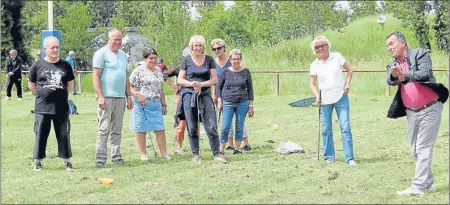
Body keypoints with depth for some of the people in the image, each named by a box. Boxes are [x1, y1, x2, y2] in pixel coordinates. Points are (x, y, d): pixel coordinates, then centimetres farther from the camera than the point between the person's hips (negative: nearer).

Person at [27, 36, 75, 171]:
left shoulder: (65, 65, 5)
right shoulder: (37, 65, 0)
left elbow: (69, 84, 16)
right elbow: (31, 85, 8)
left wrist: (61, 95, 10)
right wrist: (43, 95, 7)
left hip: (62, 108, 1)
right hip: (42, 108, -1)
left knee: (64, 135, 5)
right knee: (40, 135, 4)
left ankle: (67, 160, 14)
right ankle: (38, 160, 14)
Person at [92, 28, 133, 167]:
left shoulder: (123, 54, 18)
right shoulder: (101, 53, -3)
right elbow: (95, 76, -9)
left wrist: (129, 96, 17)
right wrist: (100, 97, -15)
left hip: (120, 97, 7)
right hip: (106, 97, -7)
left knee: (117, 130, 10)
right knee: (104, 129, -7)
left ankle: (116, 156, 15)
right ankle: (100, 158, -4)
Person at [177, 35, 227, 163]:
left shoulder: (209, 60, 5)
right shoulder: (186, 60, 4)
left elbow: (214, 79, 3)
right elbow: (180, 80, 4)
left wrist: (201, 84, -13)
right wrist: (192, 84, -14)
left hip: (205, 95, 0)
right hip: (189, 95, 0)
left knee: (212, 127, -7)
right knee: (192, 128, 4)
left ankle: (216, 154, -1)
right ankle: (196, 155, 13)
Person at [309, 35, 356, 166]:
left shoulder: (337, 57, 1)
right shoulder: (314, 65, 4)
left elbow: (349, 70, 10)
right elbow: (312, 84, 6)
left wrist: (347, 84, -5)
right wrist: (317, 95, -12)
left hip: (341, 97, -1)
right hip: (325, 100, 2)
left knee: (345, 127, -7)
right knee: (326, 129, 6)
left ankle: (349, 158, -5)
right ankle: (329, 157, 18)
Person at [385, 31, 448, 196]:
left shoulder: (420, 54, -6)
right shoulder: (393, 65, 10)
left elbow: (425, 74, -21)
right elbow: (390, 81, -11)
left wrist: (404, 76, -25)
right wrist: (394, 75, -32)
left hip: (429, 109, -7)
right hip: (411, 112, 7)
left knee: (423, 148, -9)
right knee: (415, 150, 11)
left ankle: (418, 187, -11)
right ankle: (428, 182, 24)